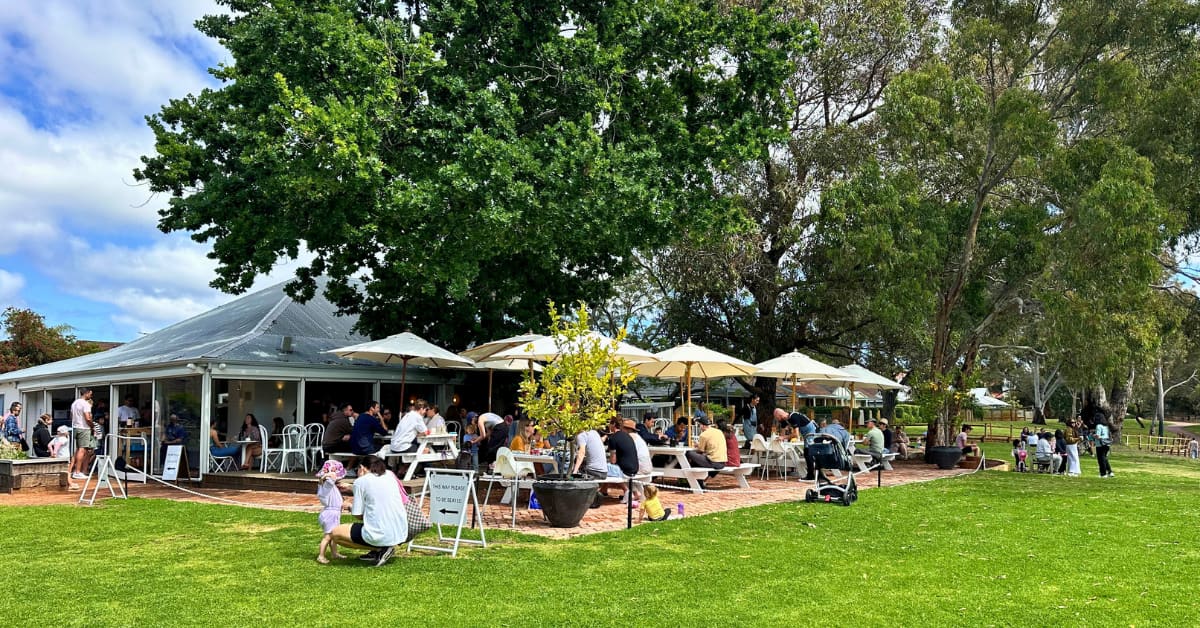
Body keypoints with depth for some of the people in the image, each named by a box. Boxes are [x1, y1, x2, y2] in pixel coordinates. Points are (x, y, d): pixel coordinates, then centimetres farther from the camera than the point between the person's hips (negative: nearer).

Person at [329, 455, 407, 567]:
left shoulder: (360, 482, -3)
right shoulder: (389, 475, 13)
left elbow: (359, 515, -3)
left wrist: (351, 507, 21)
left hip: (380, 536, -7)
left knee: (336, 533, 13)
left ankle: (379, 549, 3)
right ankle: (380, 550, 16)